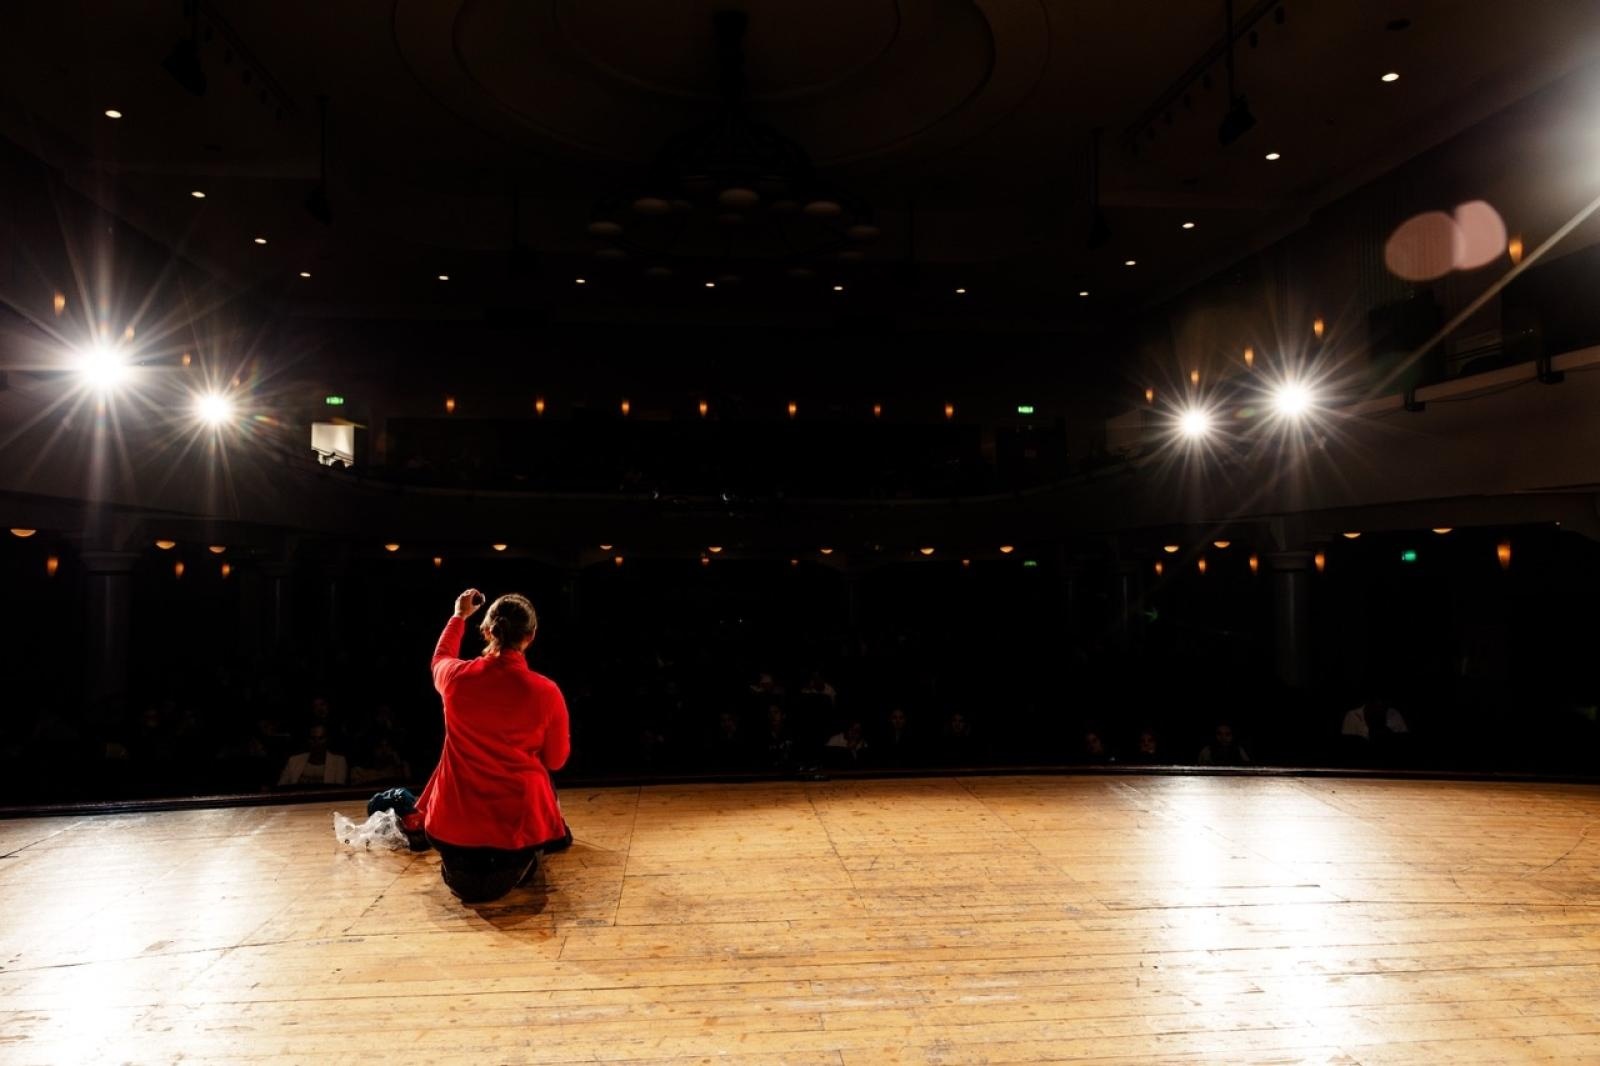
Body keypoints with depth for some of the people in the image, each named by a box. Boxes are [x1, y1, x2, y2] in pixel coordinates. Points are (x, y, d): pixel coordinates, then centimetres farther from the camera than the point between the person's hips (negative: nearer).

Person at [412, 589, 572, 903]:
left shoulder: (456, 677, -9)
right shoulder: (545, 692, -15)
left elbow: (440, 658, 19)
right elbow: (556, 760, 0)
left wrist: (460, 616, 33)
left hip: (456, 823, 3)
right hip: (519, 821, -3)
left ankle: (464, 865, 22)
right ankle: (516, 864, 27)